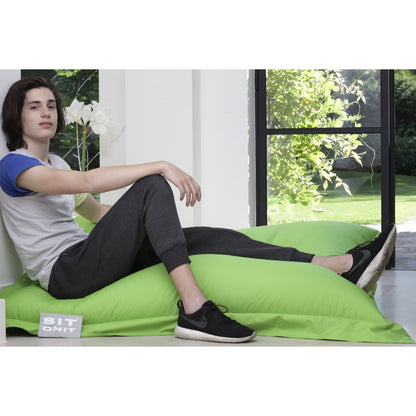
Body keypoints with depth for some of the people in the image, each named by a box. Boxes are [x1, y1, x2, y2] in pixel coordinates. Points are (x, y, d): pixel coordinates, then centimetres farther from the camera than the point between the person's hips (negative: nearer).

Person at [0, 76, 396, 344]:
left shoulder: (55, 163, 22)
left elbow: (94, 210, 36)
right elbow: (85, 181, -24)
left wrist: (148, 223, 27)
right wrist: (161, 166, -27)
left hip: (89, 260, 8)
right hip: (64, 272, -8)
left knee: (204, 237, -8)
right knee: (152, 185, -24)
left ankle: (343, 266, -16)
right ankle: (194, 310, -36)